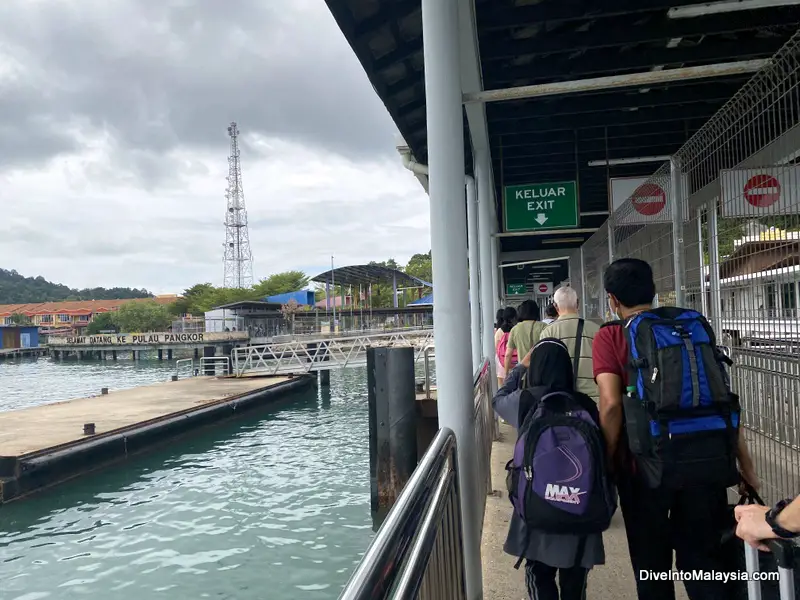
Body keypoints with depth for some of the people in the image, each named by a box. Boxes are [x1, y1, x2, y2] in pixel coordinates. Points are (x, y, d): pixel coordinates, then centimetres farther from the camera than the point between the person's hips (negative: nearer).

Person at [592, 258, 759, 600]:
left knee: (651, 565, 15)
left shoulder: (610, 337, -5)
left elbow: (611, 404, -16)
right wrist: (745, 463, 10)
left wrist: (607, 463, -5)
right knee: (703, 560, 18)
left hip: (646, 465, -3)